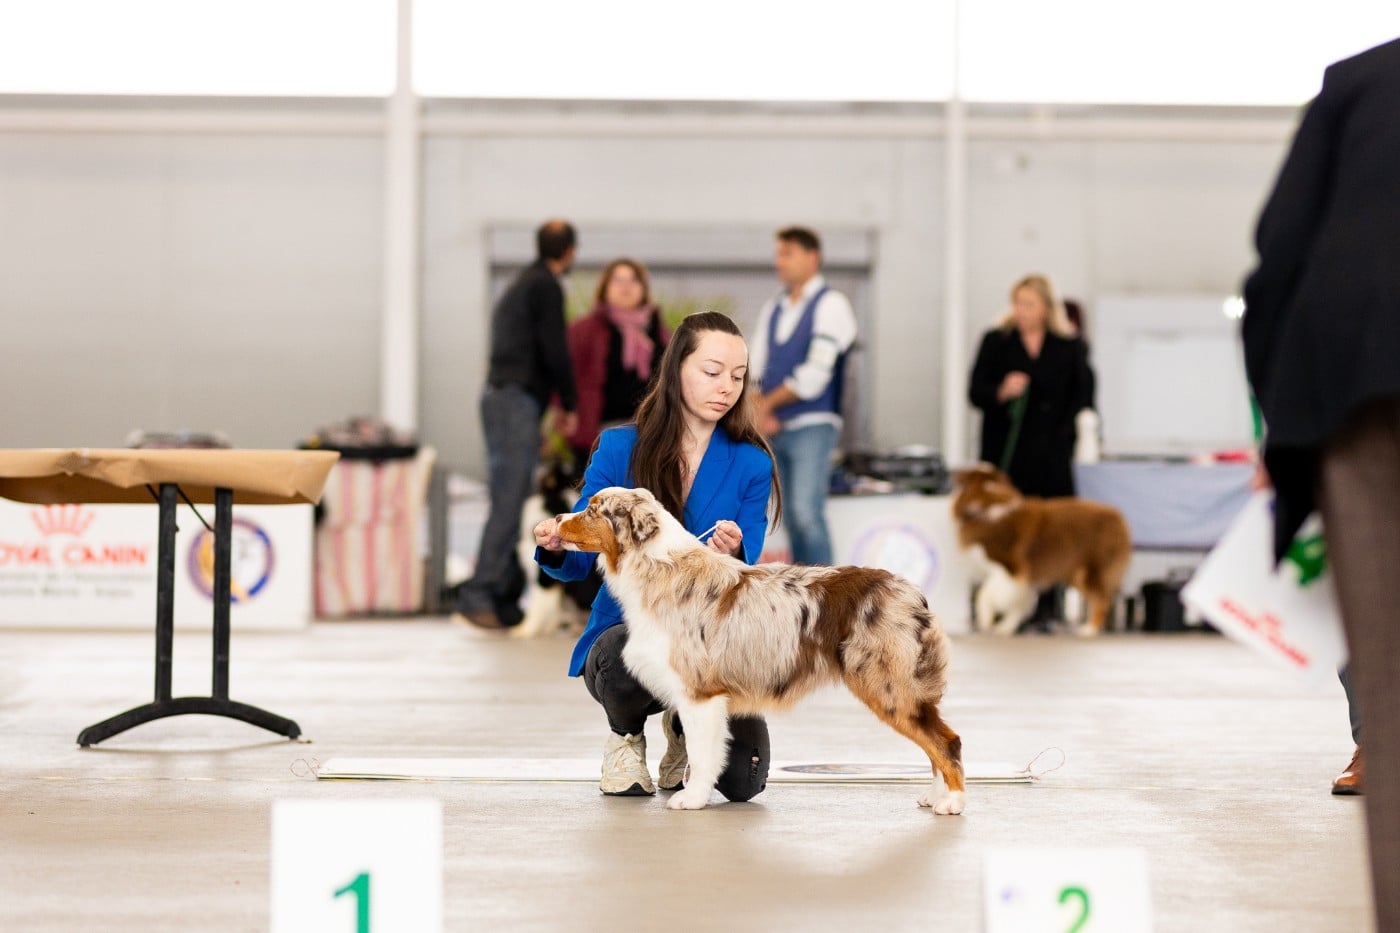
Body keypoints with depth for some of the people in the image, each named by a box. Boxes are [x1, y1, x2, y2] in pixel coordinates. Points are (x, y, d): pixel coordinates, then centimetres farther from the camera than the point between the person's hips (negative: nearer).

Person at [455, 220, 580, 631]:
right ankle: (478, 594, -20)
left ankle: (507, 599, 7)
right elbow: (555, 350, -11)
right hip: (519, 401, -10)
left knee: (508, 501, 8)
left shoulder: (519, 286, 23)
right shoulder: (546, 286, -5)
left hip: (497, 395, 10)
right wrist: (570, 405, 0)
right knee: (509, 502, -14)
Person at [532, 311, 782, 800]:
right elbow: (581, 561, -1)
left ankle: (685, 728, 19)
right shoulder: (620, 448, -2)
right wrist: (555, 546, -24)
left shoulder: (750, 465, -1)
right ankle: (626, 733, 2)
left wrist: (732, 556, -26)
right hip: (627, 627, -1)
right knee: (628, 656, -38)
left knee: (742, 779, -20)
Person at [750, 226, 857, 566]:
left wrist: (768, 402, -5)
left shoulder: (830, 305, -5)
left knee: (807, 513, -17)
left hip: (813, 425, -7)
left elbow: (815, 374, -13)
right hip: (777, 427, 7)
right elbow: (756, 370, 12)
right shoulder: (773, 310, 16)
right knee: (792, 519, 7)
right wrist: (760, 410, -7)